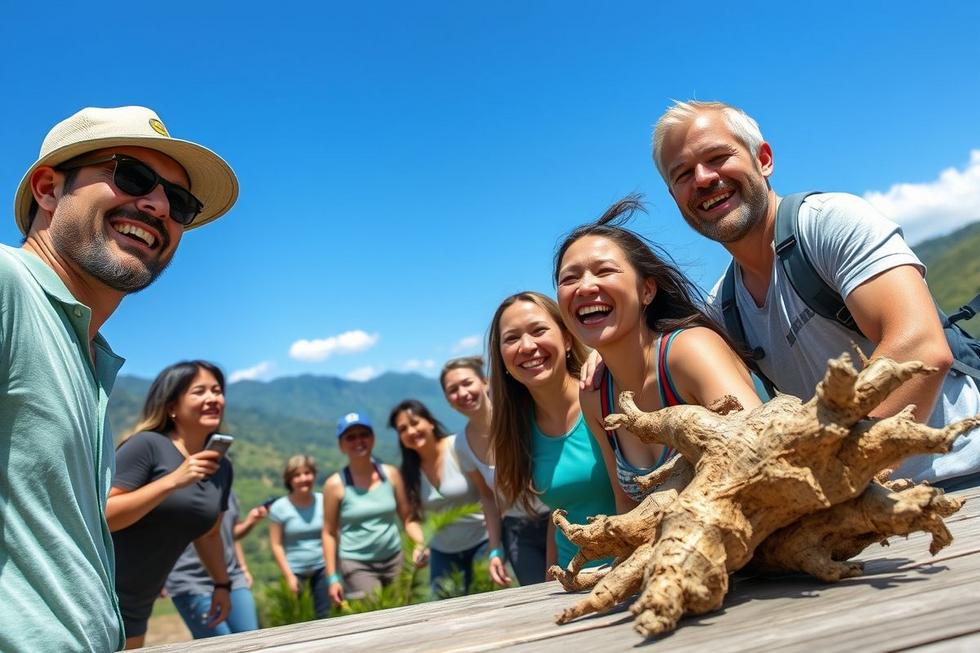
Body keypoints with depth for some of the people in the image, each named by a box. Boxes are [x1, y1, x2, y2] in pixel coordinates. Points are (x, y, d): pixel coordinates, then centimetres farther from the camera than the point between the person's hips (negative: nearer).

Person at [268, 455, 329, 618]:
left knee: (326, 615, 6)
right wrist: (289, 575, -9)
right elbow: (276, 545, -6)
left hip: (322, 567, 2)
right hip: (295, 570, -2)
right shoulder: (279, 508, -10)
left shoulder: (324, 501, -3)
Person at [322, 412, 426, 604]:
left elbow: (408, 517, 6)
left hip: (394, 560, 4)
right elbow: (329, 532, -1)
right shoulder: (335, 485, -7)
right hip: (357, 564, -3)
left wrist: (420, 544, -10)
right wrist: (332, 577, -3)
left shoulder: (391, 474, 0)